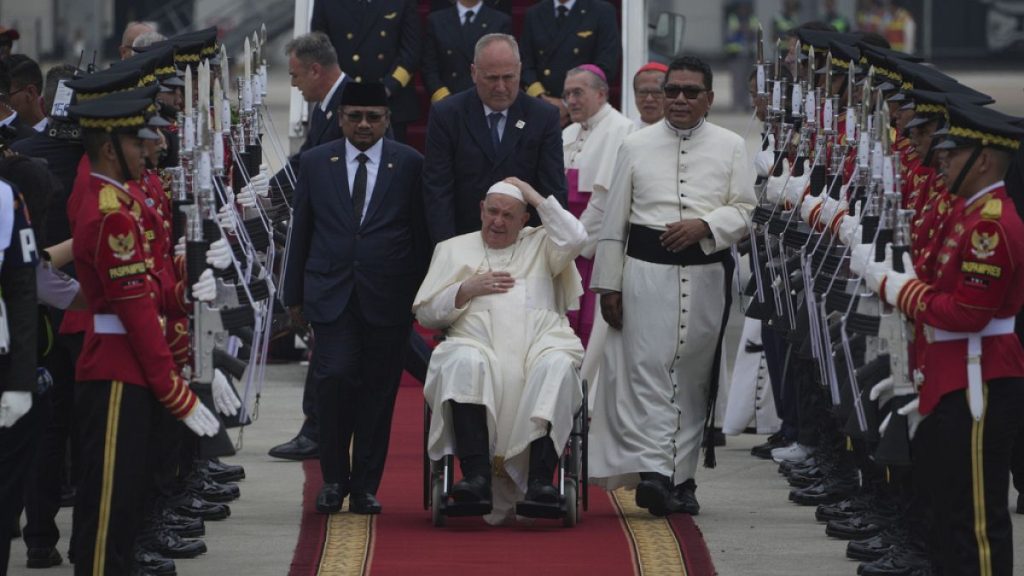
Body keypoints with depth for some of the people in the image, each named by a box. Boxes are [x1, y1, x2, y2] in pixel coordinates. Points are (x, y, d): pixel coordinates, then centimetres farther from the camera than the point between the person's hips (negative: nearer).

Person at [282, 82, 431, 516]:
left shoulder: (409, 165, 4)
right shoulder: (316, 163, 8)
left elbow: (422, 235, 5)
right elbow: (301, 232, 11)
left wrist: (420, 295, 1)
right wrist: (295, 294, 9)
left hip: (387, 297, 0)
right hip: (331, 293, 0)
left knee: (378, 391, 2)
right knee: (335, 378, -13)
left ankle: (366, 486, 12)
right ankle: (334, 477, 3)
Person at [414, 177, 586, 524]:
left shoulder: (540, 245, 25)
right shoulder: (453, 249, 26)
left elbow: (574, 239, 2)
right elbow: (425, 313, 19)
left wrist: (534, 196, 9)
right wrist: (467, 289, 3)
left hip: (540, 341, 0)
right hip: (479, 343, 0)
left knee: (557, 366, -36)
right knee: (464, 363, -37)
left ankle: (539, 479, -43)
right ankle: (476, 476, -45)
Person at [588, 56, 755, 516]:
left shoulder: (730, 147, 9)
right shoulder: (636, 146, 9)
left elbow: (744, 210, 5)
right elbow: (614, 220, 10)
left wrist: (703, 226, -14)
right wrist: (608, 285, 6)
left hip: (706, 271, 1)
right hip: (647, 269, -1)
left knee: (693, 376, 5)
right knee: (648, 368, -13)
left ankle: (681, 476, 12)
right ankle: (652, 472, -21)